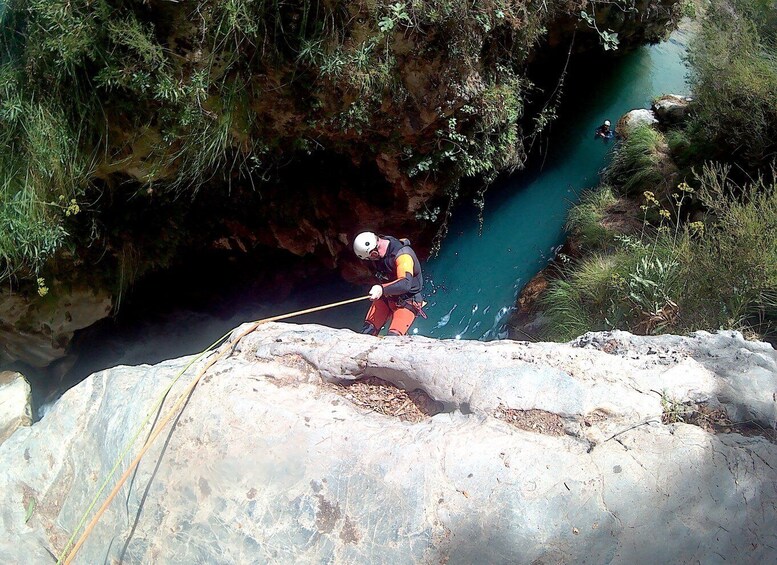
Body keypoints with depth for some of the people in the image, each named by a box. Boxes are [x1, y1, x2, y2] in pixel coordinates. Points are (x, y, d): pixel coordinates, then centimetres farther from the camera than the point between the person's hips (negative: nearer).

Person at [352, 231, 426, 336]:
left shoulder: (403, 255, -31)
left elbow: (405, 284, -46)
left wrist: (382, 289, -59)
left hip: (406, 302, -7)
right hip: (385, 297, 7)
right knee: (367, 332, -1)